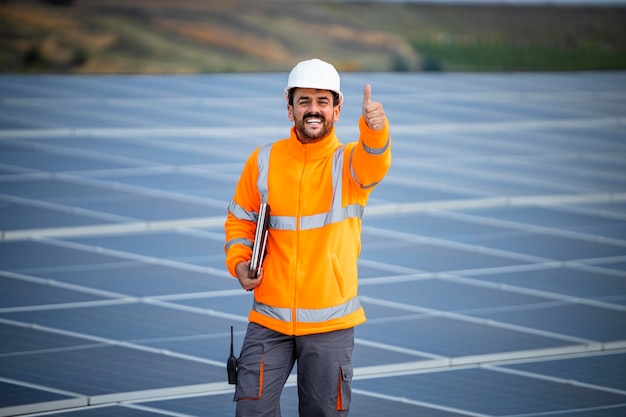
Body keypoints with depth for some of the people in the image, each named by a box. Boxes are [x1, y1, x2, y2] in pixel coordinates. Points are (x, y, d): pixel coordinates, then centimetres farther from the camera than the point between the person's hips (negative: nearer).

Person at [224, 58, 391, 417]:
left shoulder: (349, 162, -4)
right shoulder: (263, 162, 3)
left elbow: (374, 163, -28)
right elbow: (240, 222, 14)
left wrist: (375, 128, -50)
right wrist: (239, 262, -6)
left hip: (331, 322, -1)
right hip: (269, 318, 1)